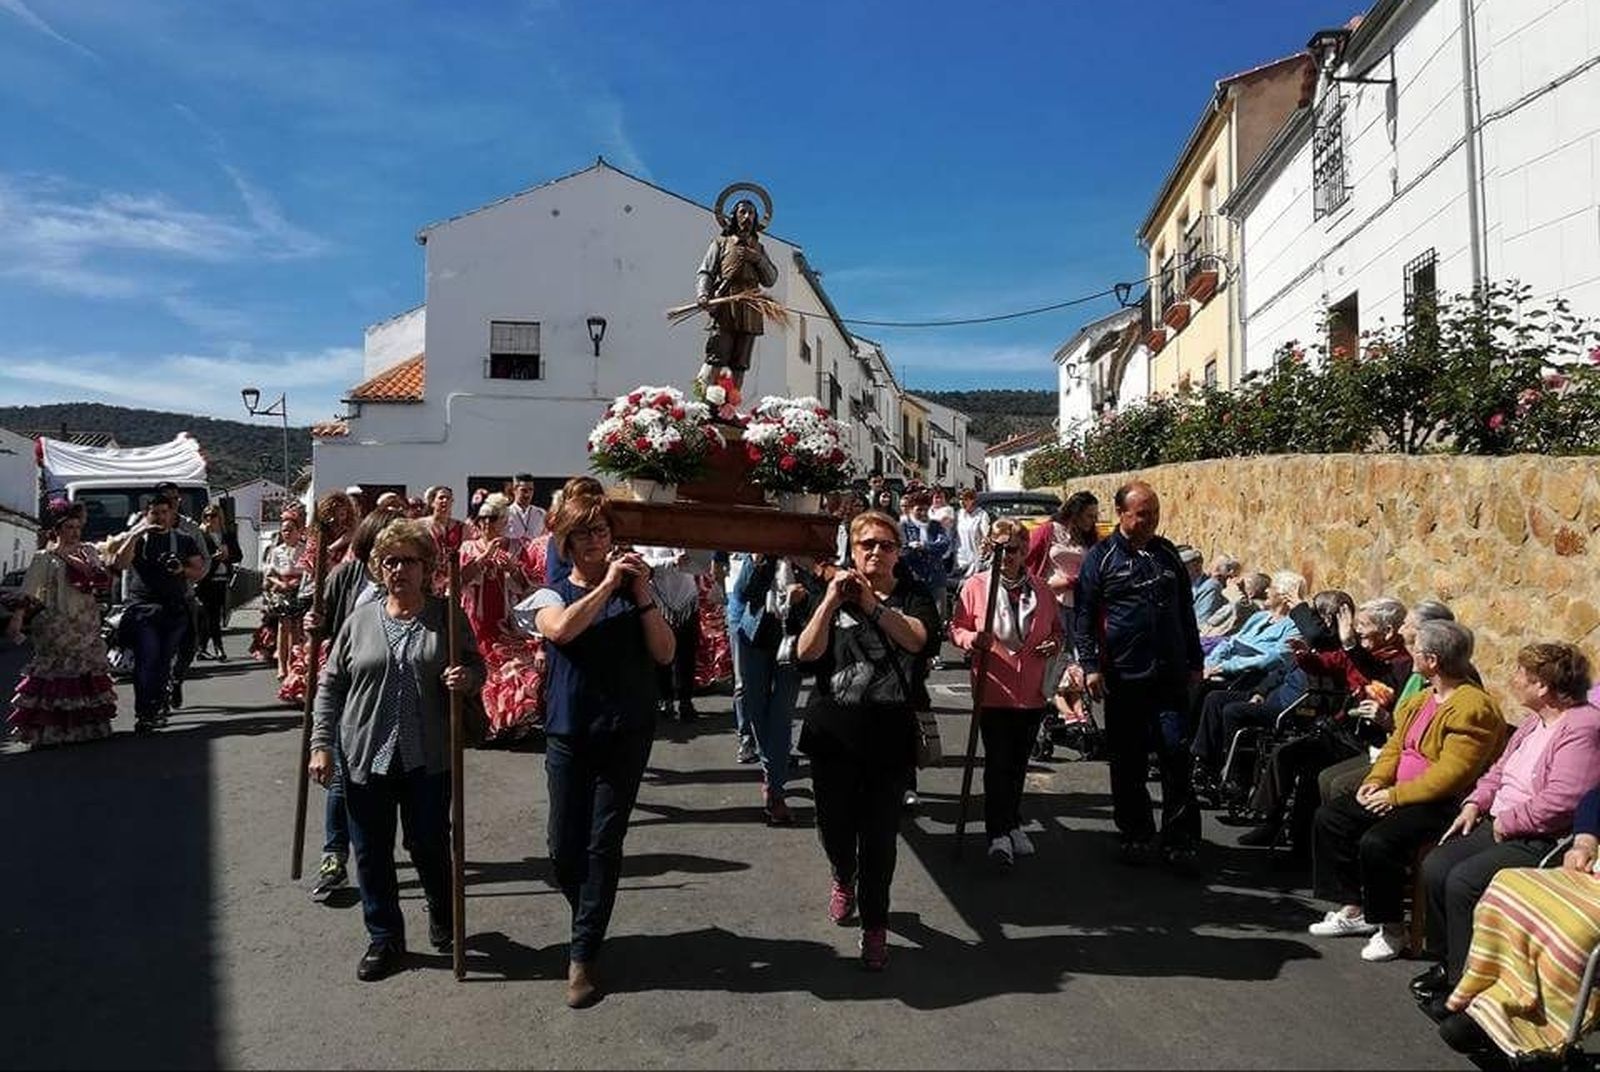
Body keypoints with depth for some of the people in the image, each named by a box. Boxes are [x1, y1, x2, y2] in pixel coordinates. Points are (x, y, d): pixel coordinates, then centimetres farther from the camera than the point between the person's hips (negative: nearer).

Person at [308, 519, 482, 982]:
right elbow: (330, 686, 7)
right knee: (372, 853, 8)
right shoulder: (360, 620, 4)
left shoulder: (447, 617, 1)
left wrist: (466, 677, -16)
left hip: (428, 758, -1)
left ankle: (443, 916, 35)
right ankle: (385, 939, 26)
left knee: (429, 846, 6)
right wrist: (322, 743, 0)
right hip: (365, 755, 2)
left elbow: (476, 666, 8)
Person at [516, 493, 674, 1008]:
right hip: (569, 734, 1)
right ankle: (590, 921, 36)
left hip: (627, 734, 0)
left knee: (604, 845, 0)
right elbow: (562, 629, -21)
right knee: (564, 849, 7)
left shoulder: (634, 591, 5)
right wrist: (607, 584, -18)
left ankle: (583, 955, 12)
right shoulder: (552, 595, 3)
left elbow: (664, 653, -6)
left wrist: (642, 593, -13)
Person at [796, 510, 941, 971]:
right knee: (833, 823, 12)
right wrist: (831, 601, -20)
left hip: (889, 737, -1)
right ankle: (843, 879, 46)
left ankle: (875, 925, 20)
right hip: (834, 733, 2)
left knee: (879, 834, 0)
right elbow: (807, 652, -8)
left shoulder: (914, 597, 4)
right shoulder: (831, 594, 7)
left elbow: (917, 638, -18)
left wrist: (873, 605, -31)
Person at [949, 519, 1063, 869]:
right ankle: (998, 833, 1)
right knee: (997, 762, -5)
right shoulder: (975, 586, -2)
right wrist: (972, 639, -20)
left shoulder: (1041, 590, 6)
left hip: (1032, 692, 3)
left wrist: (1054, 643, -3)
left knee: (1019, 762, 15)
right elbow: (956, 629, 0)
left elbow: (1057, 629, 18)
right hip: (994, 690, -3)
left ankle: (1012, 824, 32)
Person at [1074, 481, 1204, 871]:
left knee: (1176, 757, 0)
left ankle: (1179, 841, 10)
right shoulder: (1100, 557, -1)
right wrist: (1090, 666, -11)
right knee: (1128, 762, 8)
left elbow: (1186, 611, 18)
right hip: (1123, 676, -2)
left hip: (1170, 676, 3)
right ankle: (1135, 834, 23)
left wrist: (1194, 662, 16)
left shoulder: (1167, 553, 11)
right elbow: (1085, 616, -3)